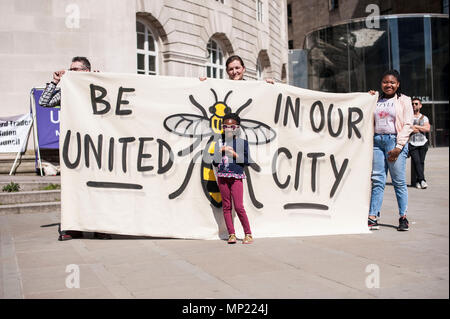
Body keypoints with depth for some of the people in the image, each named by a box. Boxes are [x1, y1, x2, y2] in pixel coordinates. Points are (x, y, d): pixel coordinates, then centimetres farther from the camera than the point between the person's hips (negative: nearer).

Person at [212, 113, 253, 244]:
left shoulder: (242, 142, 4)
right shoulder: (219, 143, 11)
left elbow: (247, 160, -1)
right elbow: (215, 162, 12)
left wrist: (234, 154, -11)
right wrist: (220, 152, -4)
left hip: (236, 177, -4)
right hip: (222, 176, 4)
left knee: (238, 206, -9)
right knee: (226, 206, 4)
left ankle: (248, 234, 3)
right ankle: (231, 234, 11)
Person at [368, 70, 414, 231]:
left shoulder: (404, 100, 5)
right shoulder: (377, 101, 17)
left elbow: (407, 125, -2)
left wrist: (398, 146, -11)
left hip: (395, 141, -3)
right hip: (377, 141, 4)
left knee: (399, 181, -1)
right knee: (377, 181, 0)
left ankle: (403, 218, 7)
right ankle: (372, 218, -1)